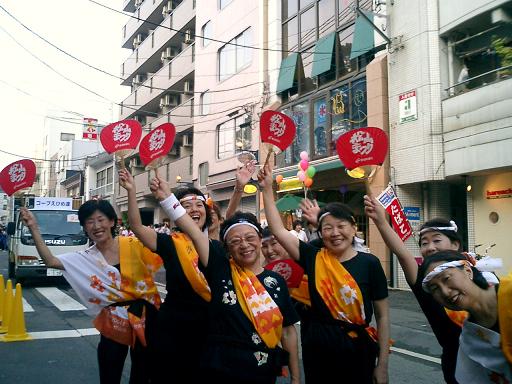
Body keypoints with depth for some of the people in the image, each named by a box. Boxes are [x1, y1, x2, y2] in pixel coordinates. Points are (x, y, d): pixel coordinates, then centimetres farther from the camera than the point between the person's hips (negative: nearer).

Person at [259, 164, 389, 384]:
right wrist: (267, 189, -7)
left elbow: (382, 316, -2)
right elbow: (278, 230, -4)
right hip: (317, 348, 2)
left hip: (357, 349, -1)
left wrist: (382, 365, -3)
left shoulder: (369, 263, -6)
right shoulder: (313, 258, -1)